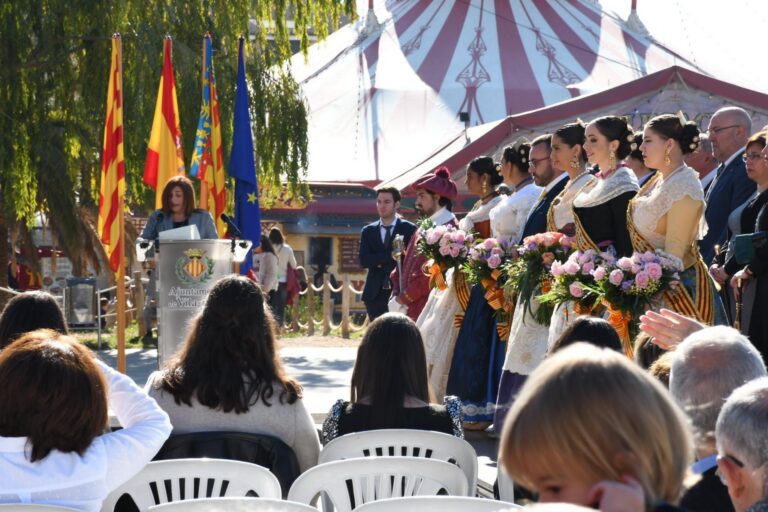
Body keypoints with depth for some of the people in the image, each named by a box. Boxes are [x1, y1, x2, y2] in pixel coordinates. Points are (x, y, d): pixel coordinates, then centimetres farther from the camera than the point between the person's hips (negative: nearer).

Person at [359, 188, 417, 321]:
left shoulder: (409, 229, 1)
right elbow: (363, 260, -3)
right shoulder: (368, 231, 10)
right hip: (376, 294, 3)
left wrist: (380, 262, -10)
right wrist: (390, 255, -15)